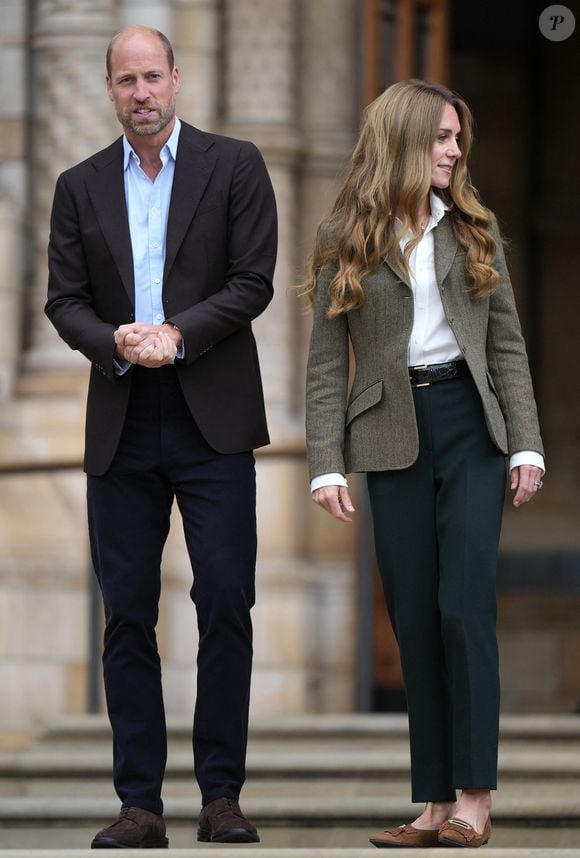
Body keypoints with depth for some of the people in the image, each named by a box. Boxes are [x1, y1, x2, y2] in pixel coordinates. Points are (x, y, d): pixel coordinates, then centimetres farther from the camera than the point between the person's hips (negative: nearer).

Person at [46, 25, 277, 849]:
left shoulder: (234, 166, 3)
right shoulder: (81, 186, 11)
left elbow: (254, 281, -3)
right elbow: (64, 299, 6)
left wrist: (178, 334, -15)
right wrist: (116, 342, -13)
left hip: (212, 418, -2)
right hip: (122, 427, 2)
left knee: (226, 604, -6)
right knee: (127, 614, 1)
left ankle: (222, 795, 0)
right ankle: (140, 803, 5)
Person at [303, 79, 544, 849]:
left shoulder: (474, 229, 9)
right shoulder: (346, 242, 3)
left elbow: (508, 345, 8)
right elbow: (326, 365, 2)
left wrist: (527, 445, -1)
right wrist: (326, 464, -7)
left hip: (470, 424, 0)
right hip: (393, 437, 0)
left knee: (464, 608, -9)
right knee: (414, 621, 2)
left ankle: (474, 796, -6)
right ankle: (435, 802, 6)